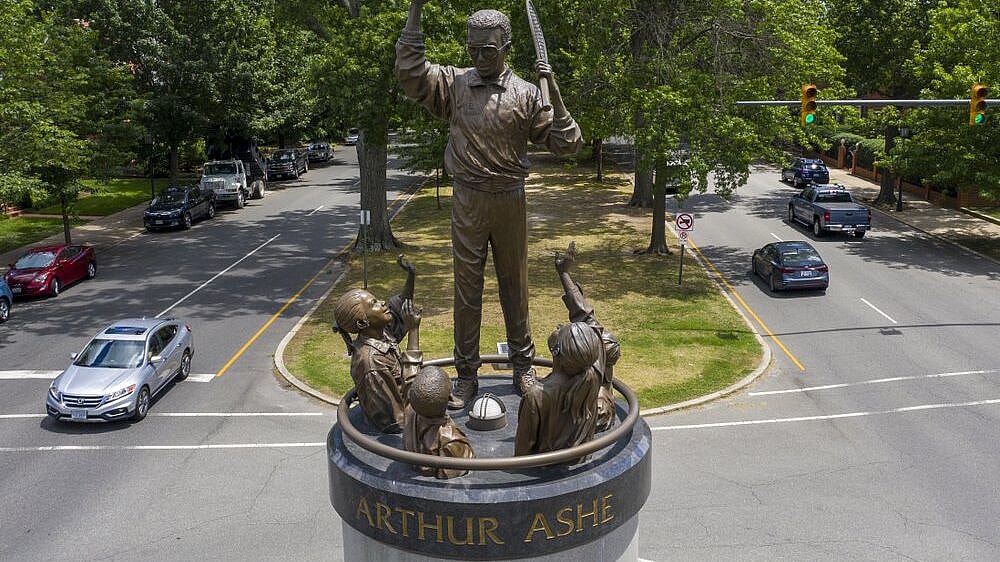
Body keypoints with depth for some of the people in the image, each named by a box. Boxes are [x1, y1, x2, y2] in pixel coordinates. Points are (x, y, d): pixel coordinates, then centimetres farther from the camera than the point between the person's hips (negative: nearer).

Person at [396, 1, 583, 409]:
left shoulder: (525, 94, -1)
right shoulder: (453, 84, 3)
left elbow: (567, 143, -4)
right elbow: (409, 70, -10)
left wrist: (553, 89, -13)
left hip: (510, 201, 0)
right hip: (467, 202, 0)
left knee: (515, 287, 12)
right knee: (467, 290, 6)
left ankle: (523, 368, 28)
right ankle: (466, 376, 18)